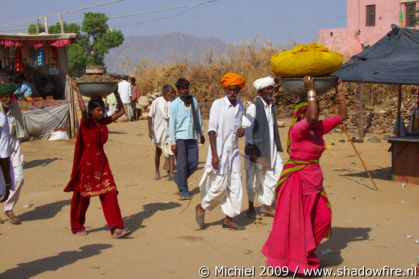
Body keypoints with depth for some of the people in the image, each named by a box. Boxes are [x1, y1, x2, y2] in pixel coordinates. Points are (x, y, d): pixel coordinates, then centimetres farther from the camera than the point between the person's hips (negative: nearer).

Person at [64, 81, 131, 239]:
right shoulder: (86, 123, -10)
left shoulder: (103, 122, 7)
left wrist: (116, 94, 10)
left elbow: (121, 111, 13)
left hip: (102, 163, 5)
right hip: (87, 164, -5)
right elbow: (83, 110, -32)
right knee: (82, 197, 9)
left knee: (110, 195, -4)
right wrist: (78, 91, -21)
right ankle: (77, 228, 27)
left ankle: (116, 228, -6)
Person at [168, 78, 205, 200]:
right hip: (180, 138, -4)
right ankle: (184, 191, 7)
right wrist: (173, 142, -9)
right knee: (182, 165, -2)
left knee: (194, 163, 3)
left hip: (192, 137, 4)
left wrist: (201, 133, 21)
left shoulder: (194, 100, 8)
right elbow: (172, 123, -5)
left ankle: (178, 178, 28)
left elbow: (198, 118, 18)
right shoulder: (175, 104, -4)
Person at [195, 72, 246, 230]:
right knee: (219, 185, -4)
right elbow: (212, 130, -11)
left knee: (235, 186, 5)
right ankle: (202, 207, 22)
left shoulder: (240, 106, 10)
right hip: (220, 152, -6)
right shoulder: (218, 104, -8)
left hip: (233, 152, 6)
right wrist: (214, 154, -17)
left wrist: (241, 131, -3)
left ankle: (229, 219, 15)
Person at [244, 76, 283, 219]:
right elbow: (248, 130, -12)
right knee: (254, 179, 5)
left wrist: (277, 147, 18)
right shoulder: (253, 107, -11)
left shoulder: (272, 106, 11)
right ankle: (251, 207, 21)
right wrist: (251, 151, -15)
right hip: (257, 148, -7)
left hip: (271, 149, 7)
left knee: (277, 173, 1)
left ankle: (266, 205, 13)